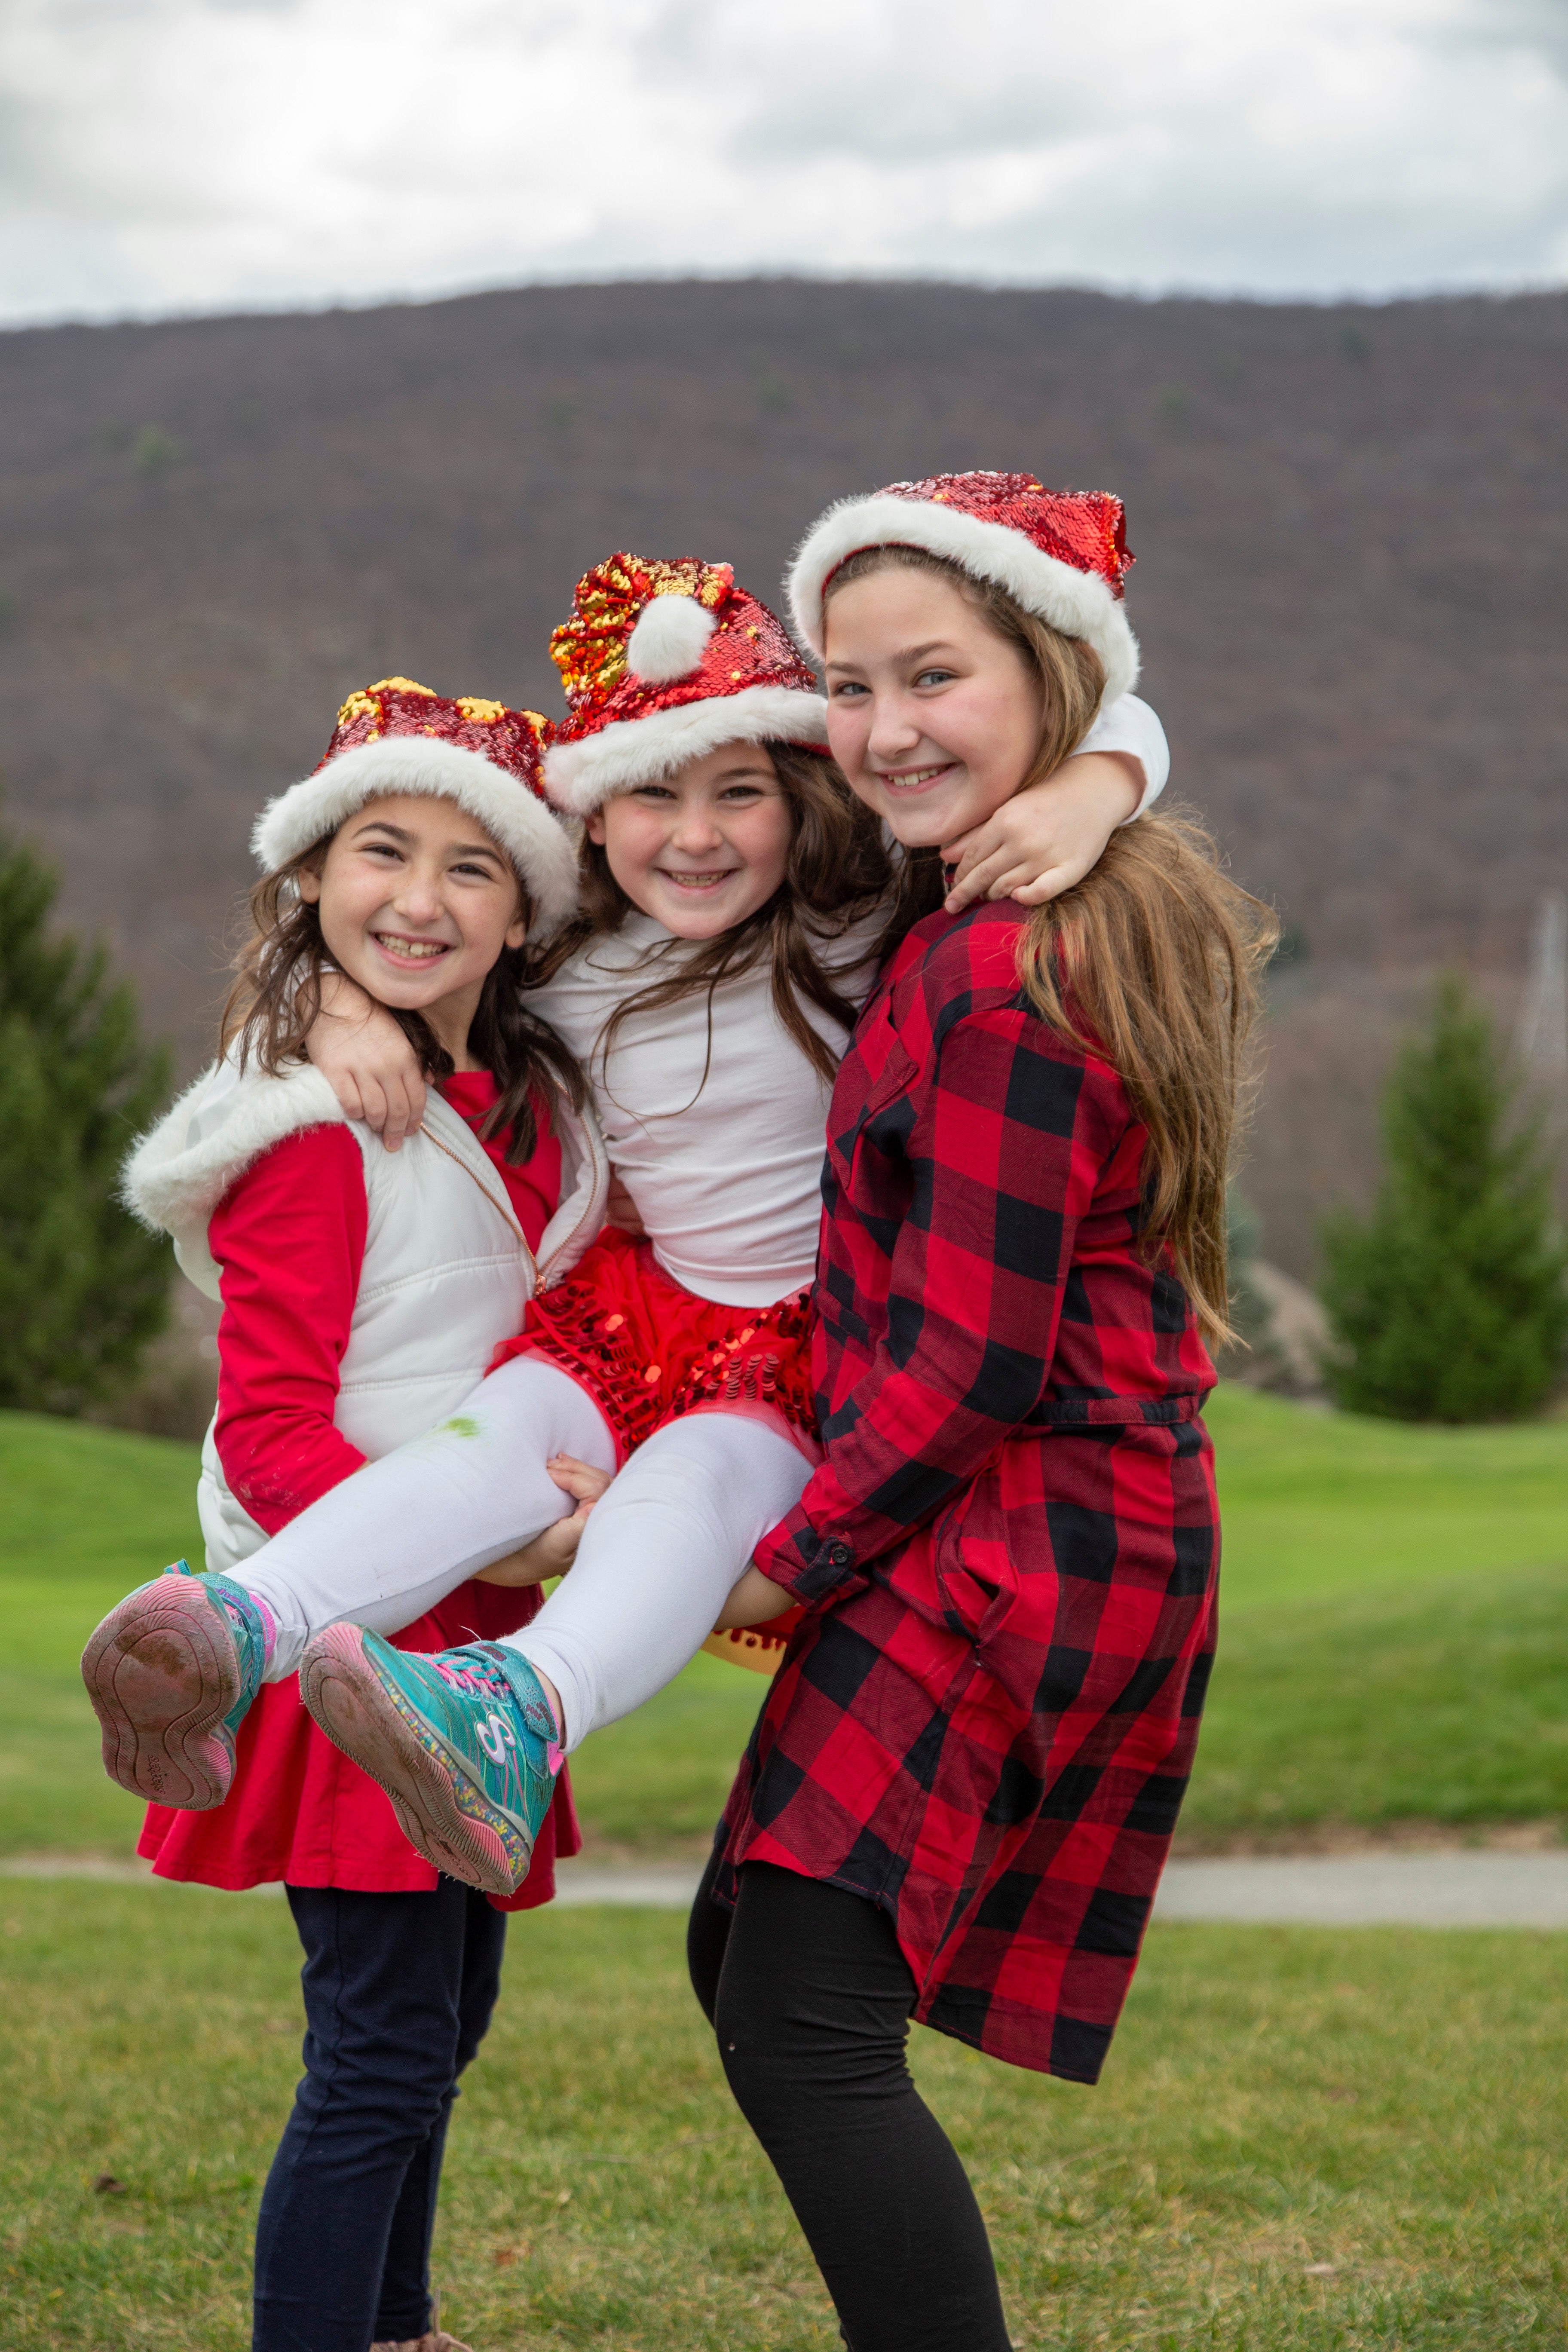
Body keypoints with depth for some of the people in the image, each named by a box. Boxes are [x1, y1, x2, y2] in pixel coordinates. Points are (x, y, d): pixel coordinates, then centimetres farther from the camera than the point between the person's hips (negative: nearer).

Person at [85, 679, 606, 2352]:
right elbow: (270, 1429, -19)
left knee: (446, 2005, 19)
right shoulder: (312, 1130, -15)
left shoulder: (532, 1109, 10)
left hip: (462, 1620, 9)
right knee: (383, 2043, -9)